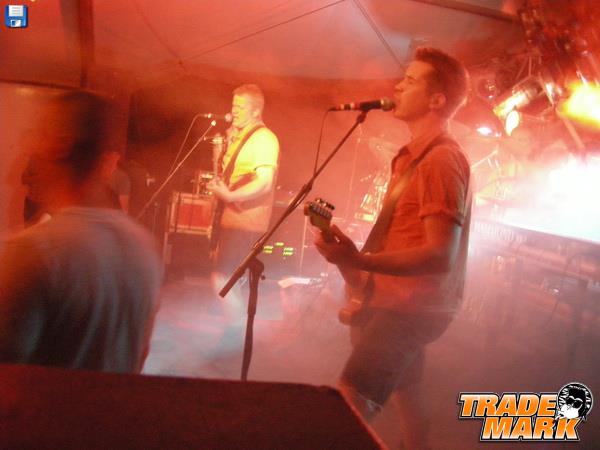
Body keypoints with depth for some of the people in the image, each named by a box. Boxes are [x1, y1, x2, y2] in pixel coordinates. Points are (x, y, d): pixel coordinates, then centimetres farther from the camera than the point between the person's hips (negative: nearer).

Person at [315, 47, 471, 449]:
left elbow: (441, 256, -28)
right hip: (401, 299, 11)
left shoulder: (441, 159, -19)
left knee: (349, 406, -20)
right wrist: (357, 264, 12)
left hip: (413, 305, -10)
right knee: (403, 390, 24)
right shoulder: (414, 155, 13)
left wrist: (359, 262, -39)